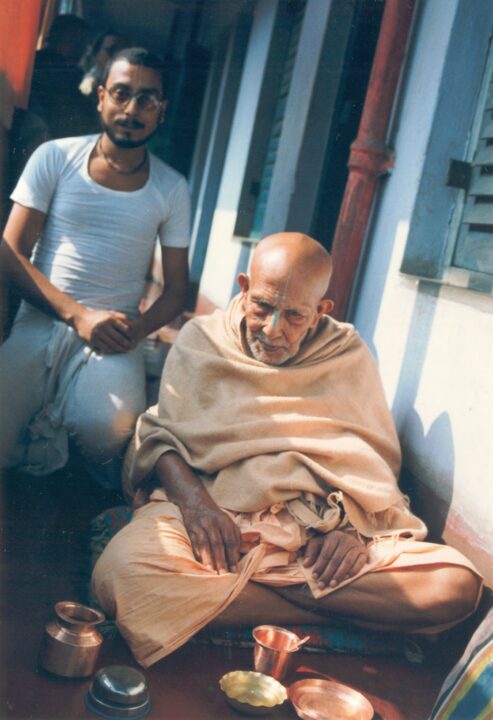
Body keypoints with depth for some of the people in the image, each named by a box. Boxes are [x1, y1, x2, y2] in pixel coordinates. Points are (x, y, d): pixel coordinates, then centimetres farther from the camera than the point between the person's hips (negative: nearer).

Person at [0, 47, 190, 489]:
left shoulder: (171, 189, 6)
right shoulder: (55, 159, 3)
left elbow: (177, 289, 8)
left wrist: (139, 328, -15)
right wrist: (78, 315, -17)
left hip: (115, 331, 1)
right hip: (41, 320, 0)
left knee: (106, 428, -31)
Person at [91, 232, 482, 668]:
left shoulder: (349, 357, 13)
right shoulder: (201, 340, 11)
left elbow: (379, 457, 12)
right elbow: (160, 435, 7)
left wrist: (351, 525, -8)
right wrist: (191, 497, -15)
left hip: (324, 528, 2)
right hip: (215, 513, -1)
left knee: (456, 586, -23)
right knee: (119, 578, -33)